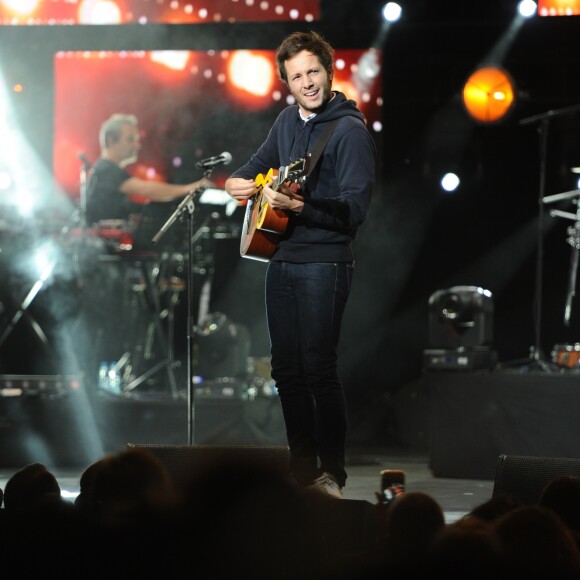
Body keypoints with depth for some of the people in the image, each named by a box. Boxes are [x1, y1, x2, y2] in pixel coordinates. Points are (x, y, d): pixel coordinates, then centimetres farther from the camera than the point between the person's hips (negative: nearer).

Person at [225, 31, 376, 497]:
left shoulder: (350, 130, -11)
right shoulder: (288, 121, 13)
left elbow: (355, 209, -18)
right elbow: (261, 162, 31)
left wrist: (298, 206, -28)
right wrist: (239, 182, 8)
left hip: (324, 262, -8)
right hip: (281, 260, 8)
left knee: (318, 368, -11)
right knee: (286, 369, 9)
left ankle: (332, 474, -5)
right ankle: (302, 469, 17)